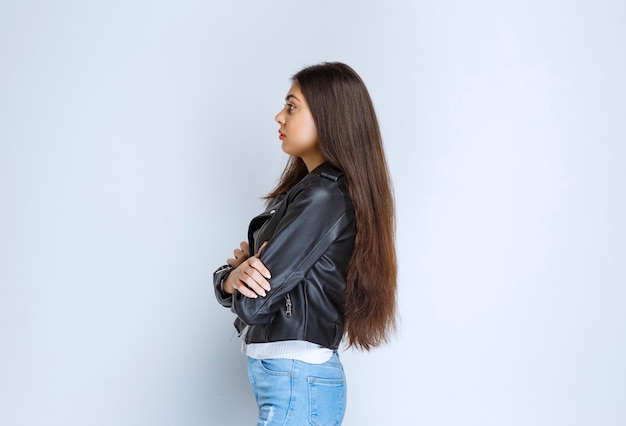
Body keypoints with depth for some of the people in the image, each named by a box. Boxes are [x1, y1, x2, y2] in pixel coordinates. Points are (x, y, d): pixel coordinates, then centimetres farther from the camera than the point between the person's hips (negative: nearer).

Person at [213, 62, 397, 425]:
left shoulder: (324, 197, -17)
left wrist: (236, 274, -1)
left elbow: (252, 304, -20)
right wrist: (233, 276, -11)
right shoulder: (303, 189, 12)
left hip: (297, 385, -9)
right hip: (288, 378, 9)